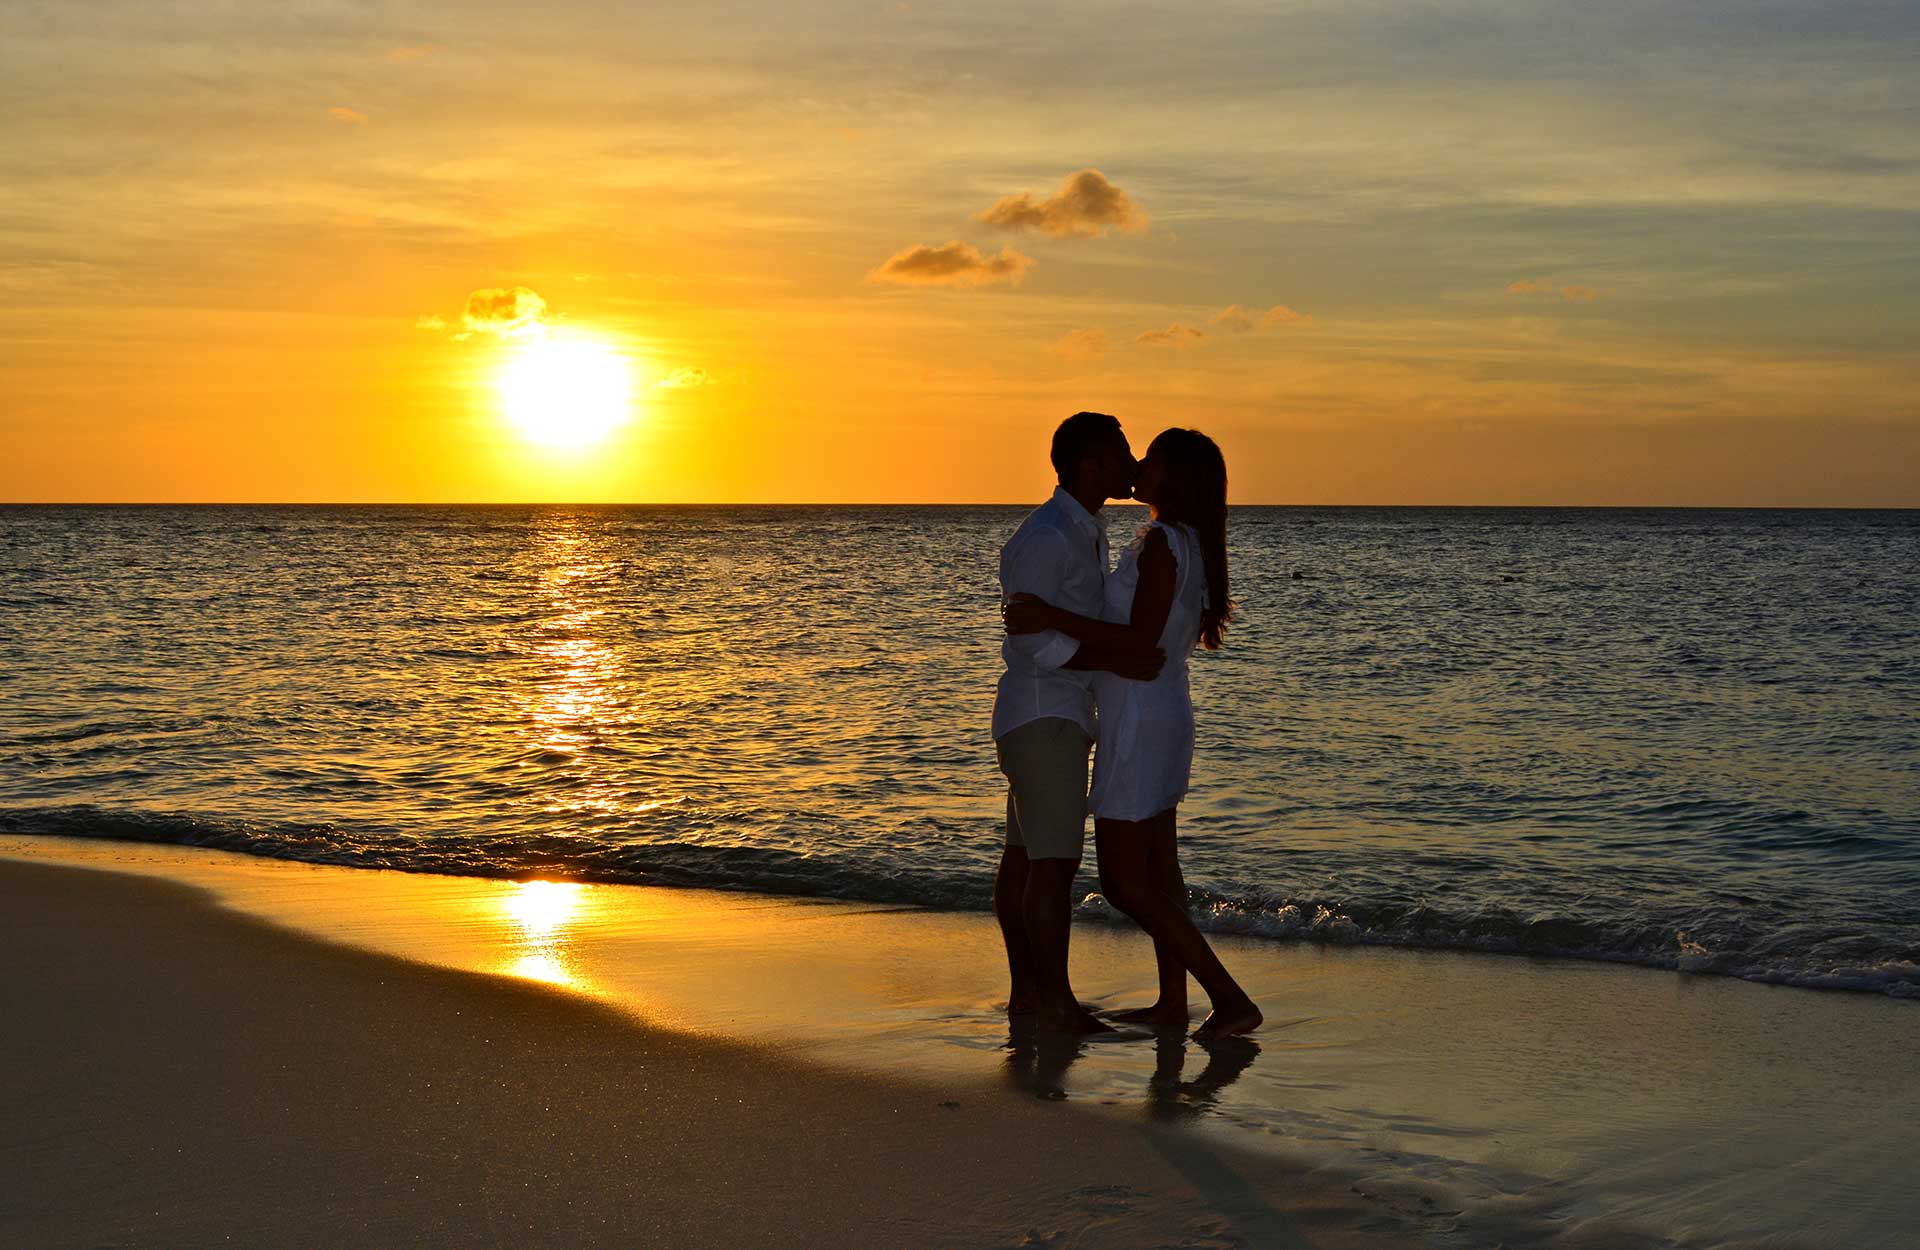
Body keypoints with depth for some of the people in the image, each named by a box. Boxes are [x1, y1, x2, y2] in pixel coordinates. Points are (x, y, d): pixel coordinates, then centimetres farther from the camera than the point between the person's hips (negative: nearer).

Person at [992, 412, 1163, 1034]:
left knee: (1024, 855, 11)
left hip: (1061, 718, 10)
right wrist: (1115, 659, -29)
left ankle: (1026, 992, 15)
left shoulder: (1086, 532, 16)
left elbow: (1089, 618, 25)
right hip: (1043, 718, -10)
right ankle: (1057, 1001, -8)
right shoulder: (1045, 535, -16)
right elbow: (1031, 637, -23)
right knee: (1054, 860, -10)